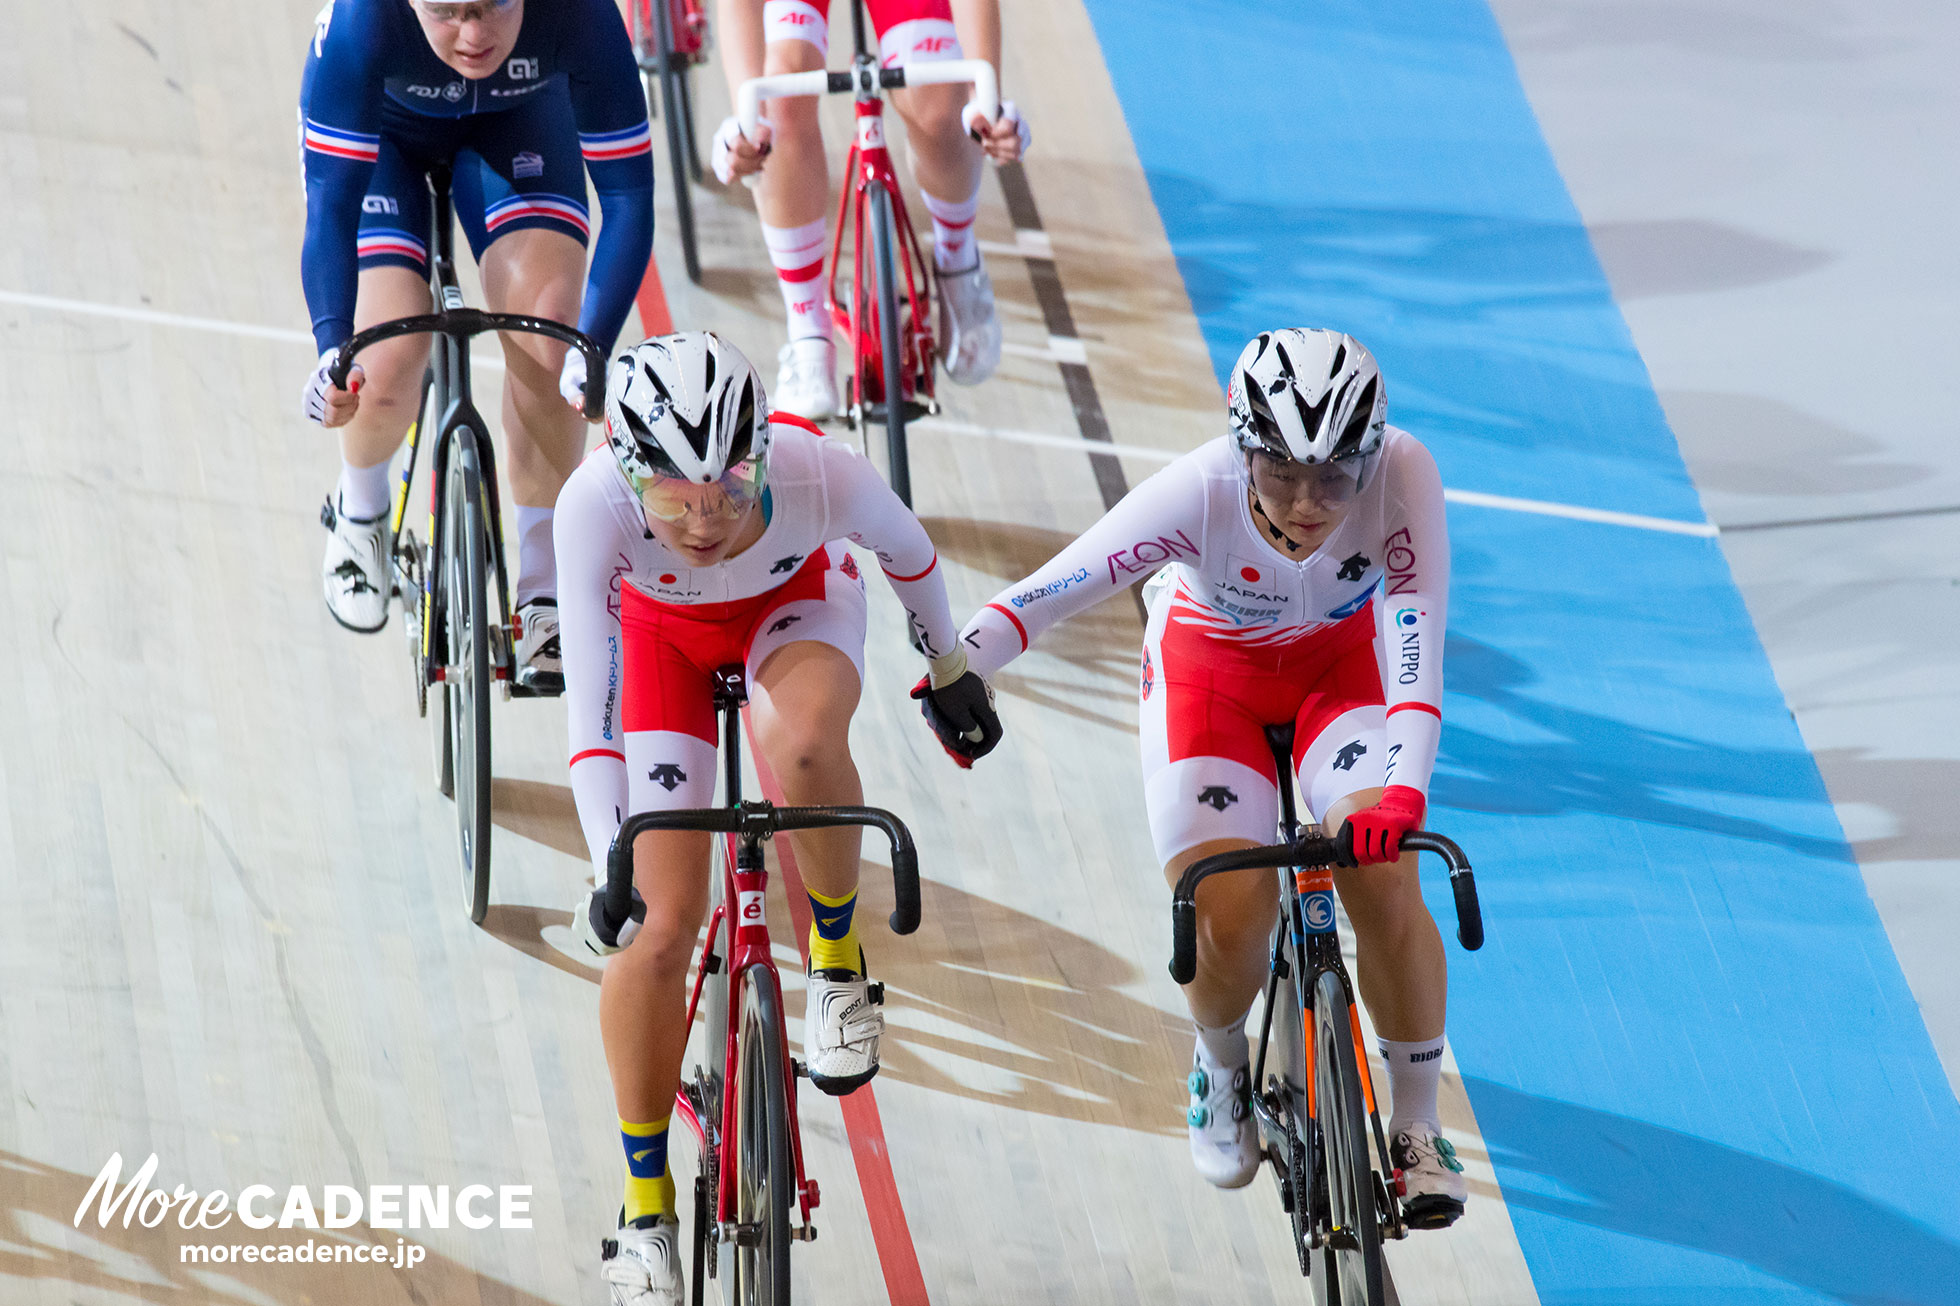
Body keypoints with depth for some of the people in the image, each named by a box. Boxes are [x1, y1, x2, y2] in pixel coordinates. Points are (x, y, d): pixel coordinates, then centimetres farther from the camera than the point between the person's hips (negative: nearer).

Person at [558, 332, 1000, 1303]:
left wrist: (949, 666, 2)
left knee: (798, 747, -37)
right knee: (658, 924, -7)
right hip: (662, 629, 1)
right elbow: (590, 705, -39)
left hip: (796, 603, -1)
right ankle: (646, 1210, 11)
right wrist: (607, 871, -46)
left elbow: (907, 550, -14)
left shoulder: (819, 473, -38)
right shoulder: (595, 503, -39)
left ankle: (838, 958, -7)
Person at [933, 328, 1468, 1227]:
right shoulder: (1199, 493, -36)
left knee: (1383, 883, -21)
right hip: (1210, 663, 0)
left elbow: (1417, 642, -40)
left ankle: (1416, 1129, -1)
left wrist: (1401, 791, -53)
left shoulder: (1402, 474, -34)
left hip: (1341, 658, 0)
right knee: (1229, 923, -15)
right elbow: (1054, 588, -38)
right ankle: (1220, 1066, 22)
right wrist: (960, 667, -52)